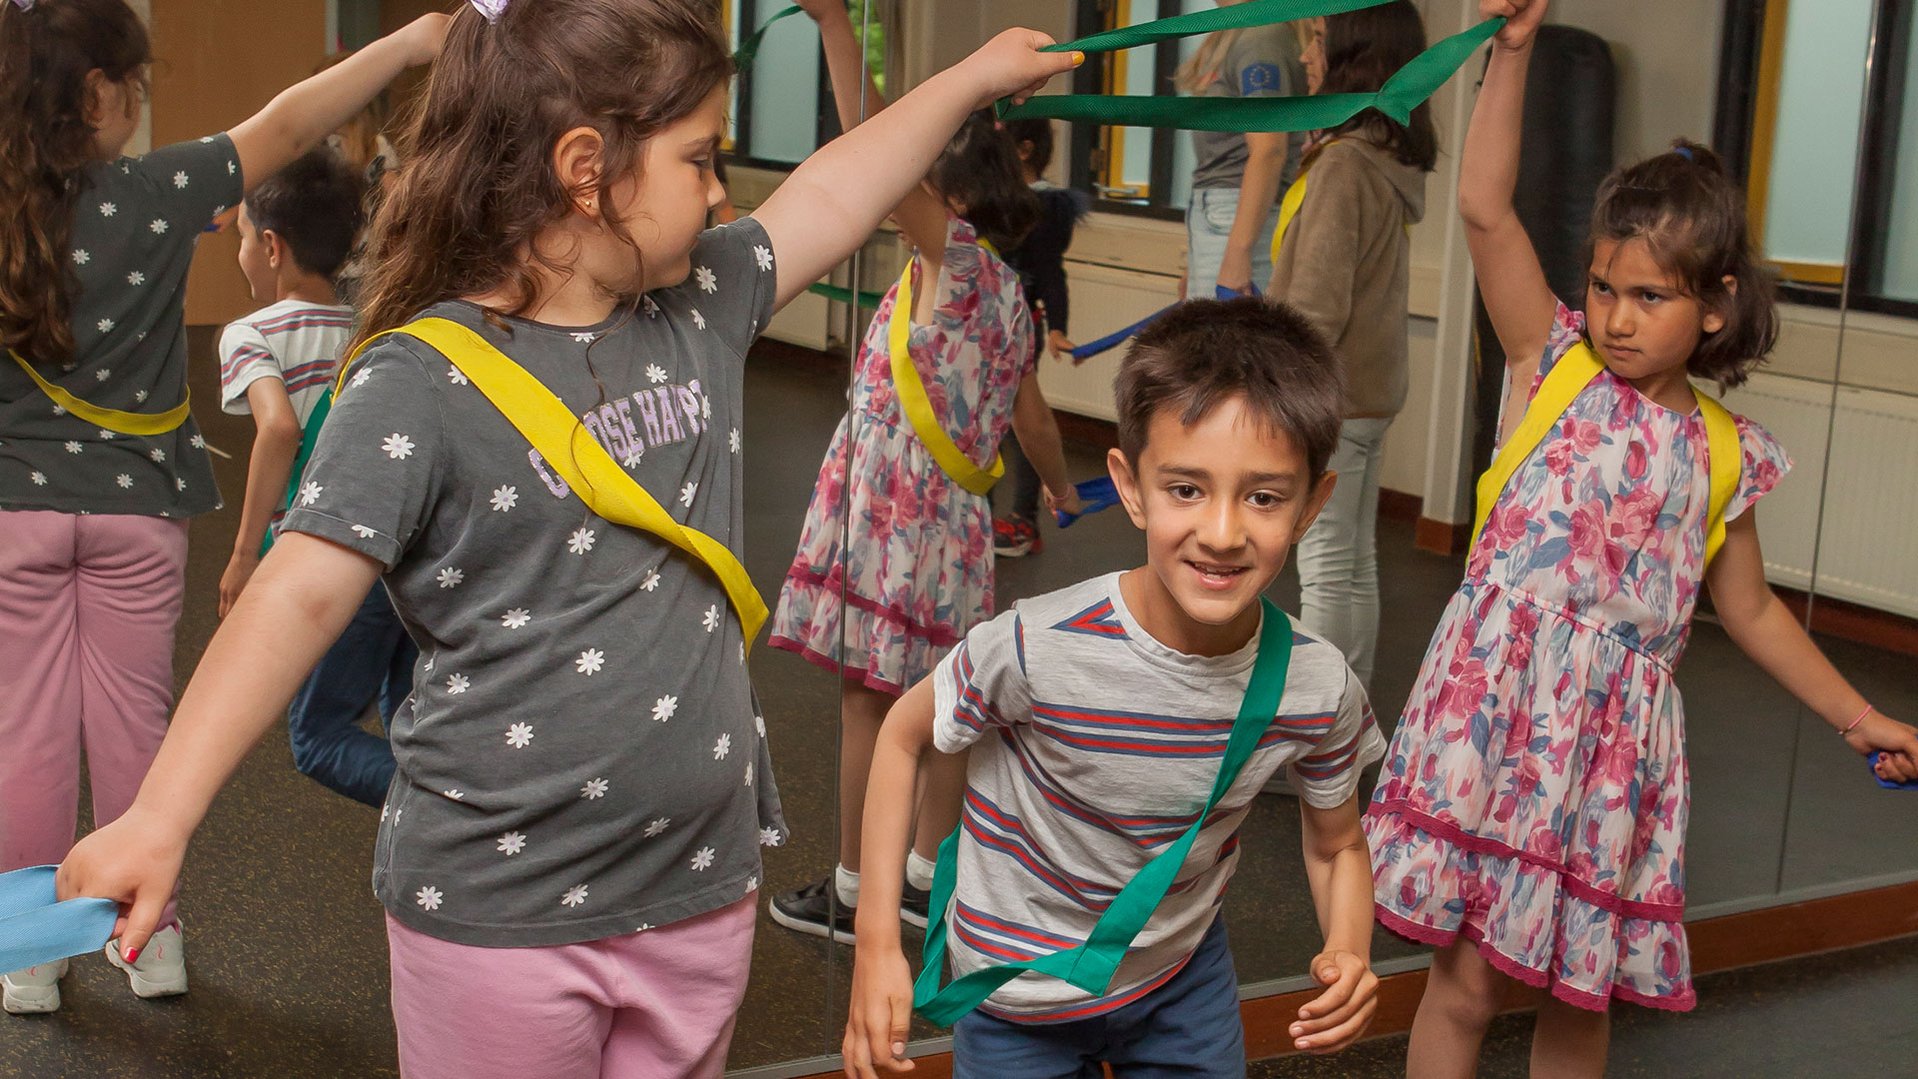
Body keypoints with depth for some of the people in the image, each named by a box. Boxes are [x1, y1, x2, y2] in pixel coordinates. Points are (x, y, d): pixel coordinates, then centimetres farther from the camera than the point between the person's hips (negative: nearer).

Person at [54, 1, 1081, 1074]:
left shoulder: (702, 305, 5)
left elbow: (826, 201, 20)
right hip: (499, 914, -6)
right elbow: (301, 594, -20)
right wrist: (162, 815, -27)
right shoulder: (423, 383, -15)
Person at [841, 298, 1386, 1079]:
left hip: (1185, 980, 3)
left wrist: (1348, 953, -23)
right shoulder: (1038, 652, -33)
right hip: (1019, 998, -2)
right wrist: (877, 942, -16)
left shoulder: (1318, 688, -22)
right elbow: (905, 736, -13)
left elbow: (1336, 847, -2)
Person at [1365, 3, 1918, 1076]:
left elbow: (1751, 607, 20)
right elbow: (1486, 210, -11)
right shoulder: (1554, 365, 1)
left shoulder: (1724, 452, 7)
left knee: (1584, 993, 12)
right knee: (1466, 980, 2)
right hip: (1498, 706, -2)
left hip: (1619, 734, 3)